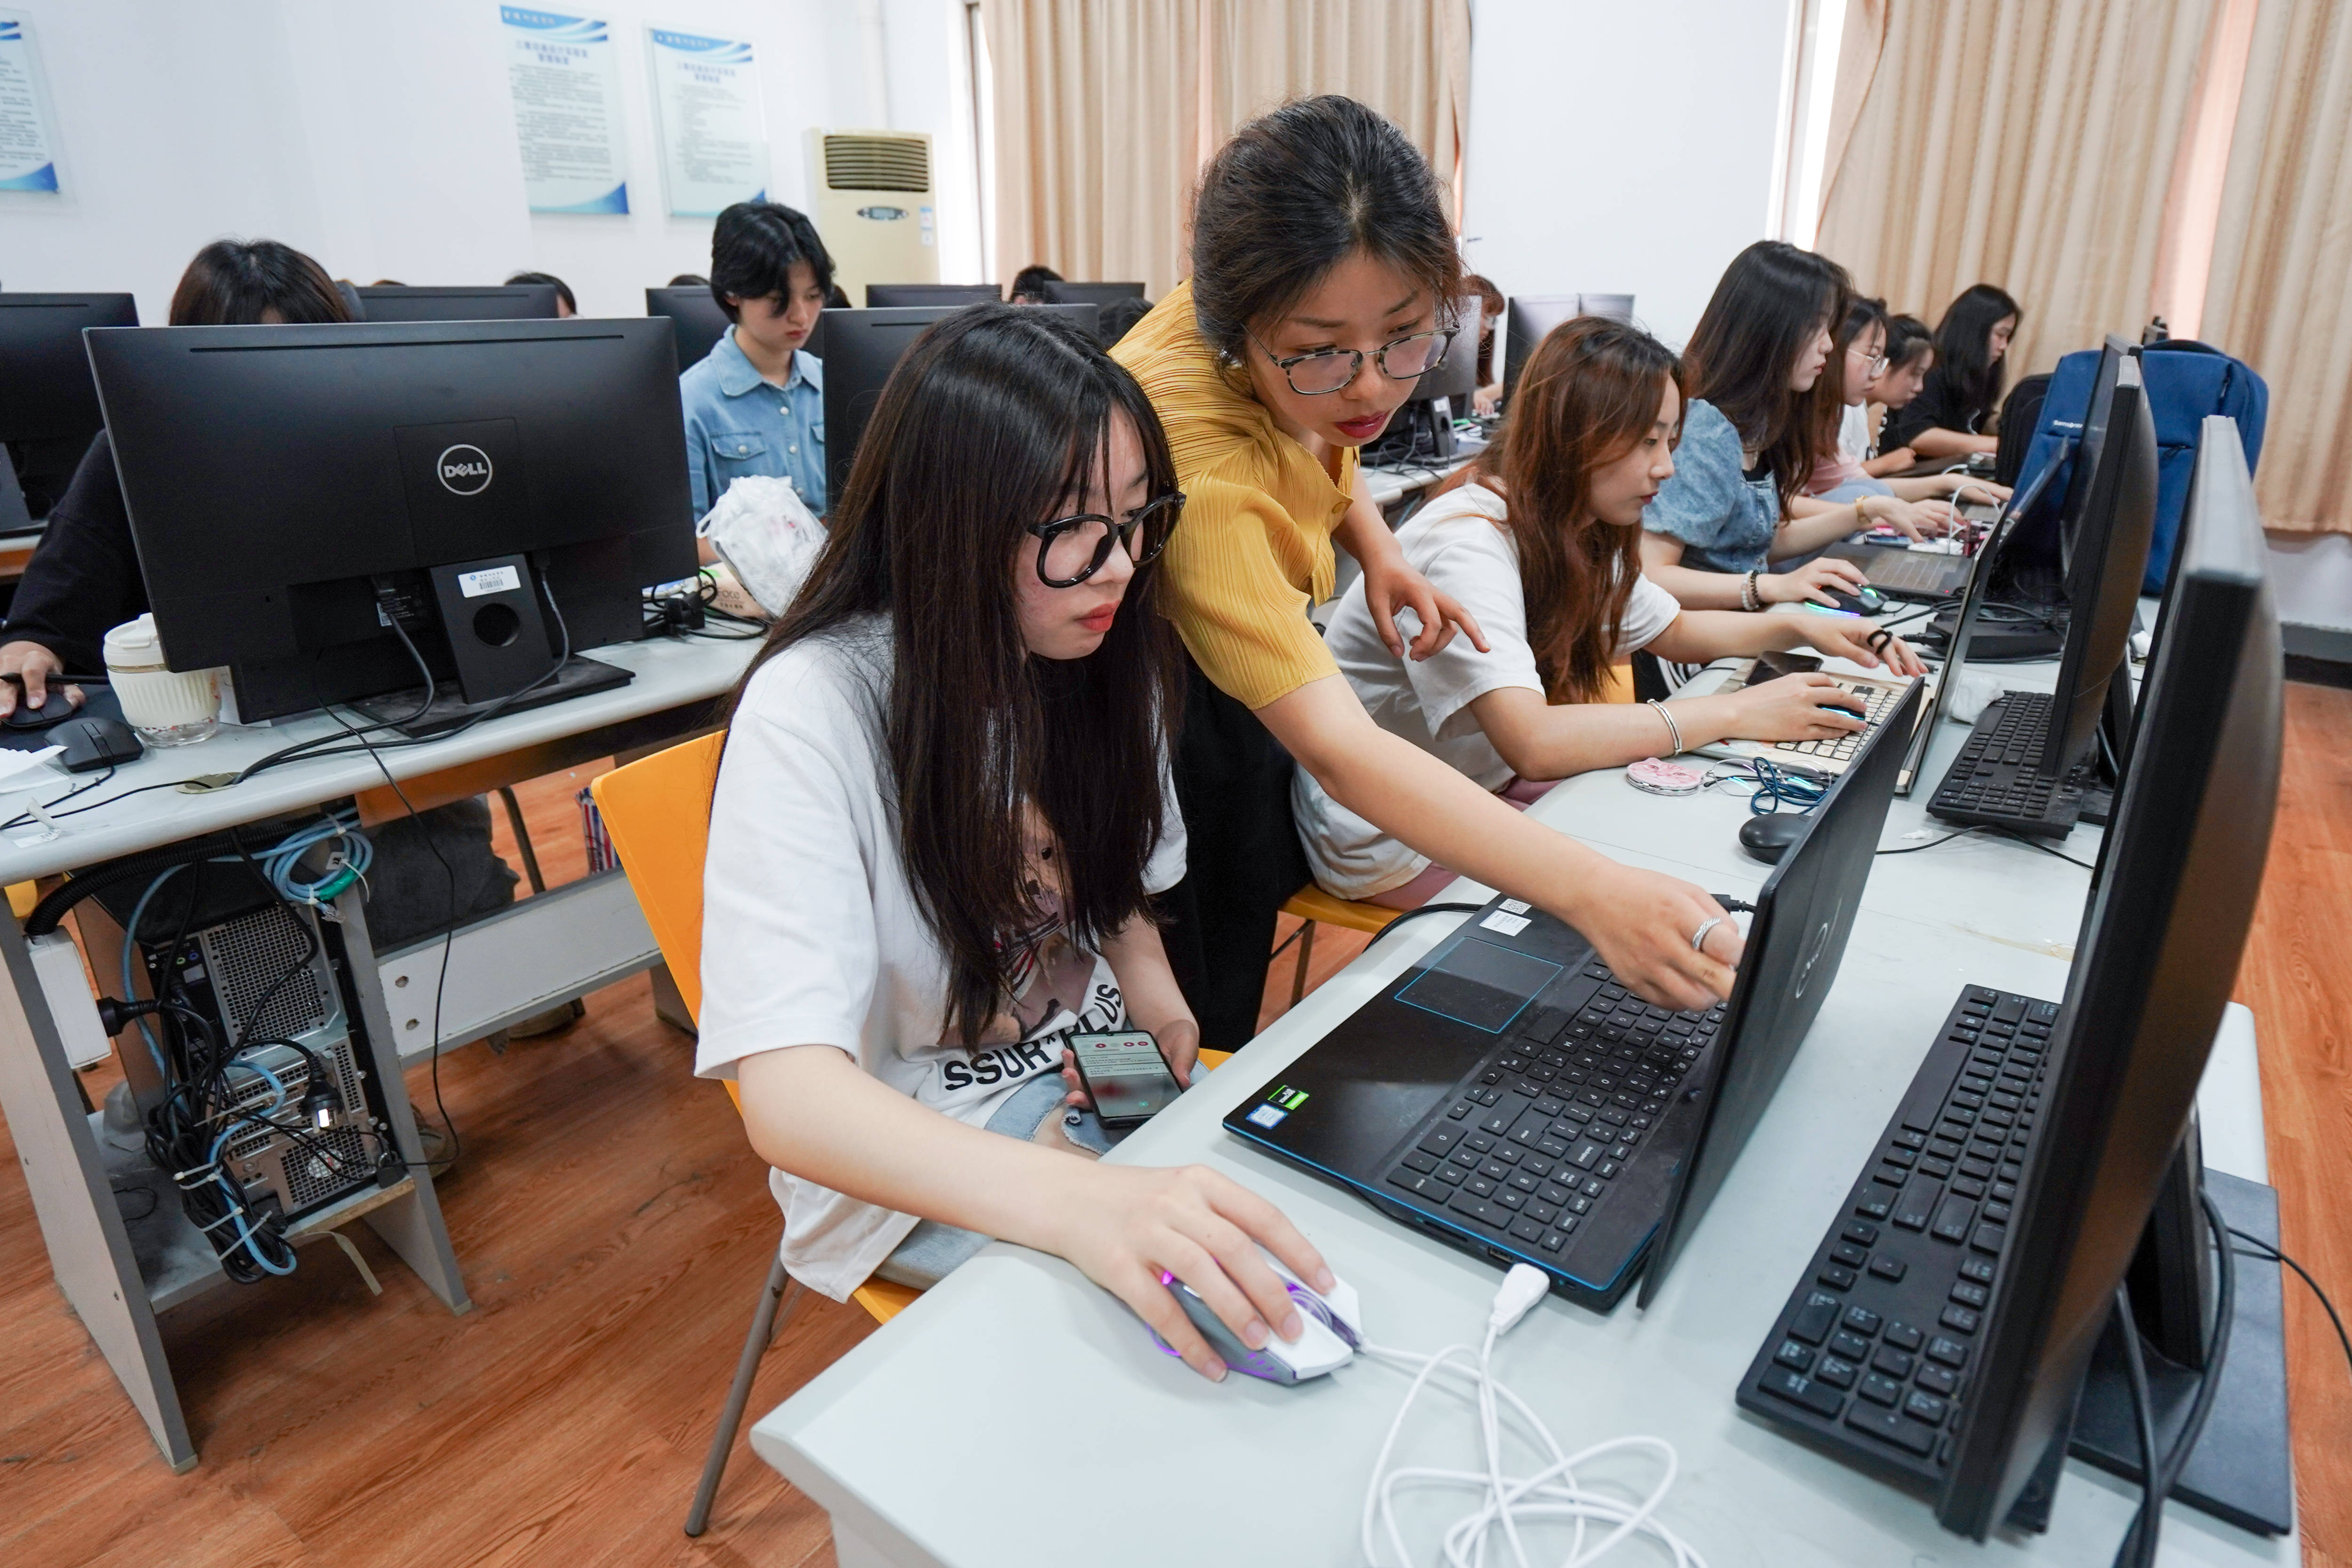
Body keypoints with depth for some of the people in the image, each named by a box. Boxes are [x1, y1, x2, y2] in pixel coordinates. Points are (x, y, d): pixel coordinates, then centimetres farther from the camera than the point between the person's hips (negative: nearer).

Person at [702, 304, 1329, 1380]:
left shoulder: (1105, 657, -3)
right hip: (908, 1156, -5)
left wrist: (1175, 1032, -8)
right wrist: (1081, 1201, -50)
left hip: (1098, 1080, 6)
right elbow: (789, 1097, -34)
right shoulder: (813, 708, -25)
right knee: (1200, 1315, -23)